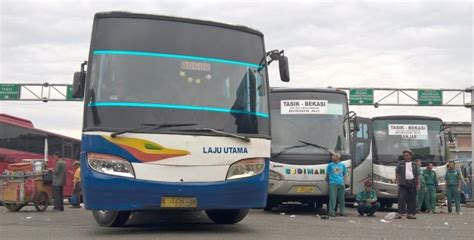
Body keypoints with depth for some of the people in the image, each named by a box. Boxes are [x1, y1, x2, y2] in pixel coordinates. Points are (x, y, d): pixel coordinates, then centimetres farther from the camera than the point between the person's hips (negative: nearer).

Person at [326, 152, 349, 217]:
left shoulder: (342, 165, 12)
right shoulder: (330, 165, 5)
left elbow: (345, 174, 18)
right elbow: (327, 174, 9)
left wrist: (343, 180, 6)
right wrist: (330, 180, 3)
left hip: (341, 184, 3)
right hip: (333, 184, -3)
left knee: (342, 199, 6)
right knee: (332, 198, -7)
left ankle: (342, 212, 15)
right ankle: (332, 212, -4)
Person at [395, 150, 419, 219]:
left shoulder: (414, 165, 14)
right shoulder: (400, 163, 9)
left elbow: (417, 175, 14)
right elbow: (397, 172, 8)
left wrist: (418, 184, 5)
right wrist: (397, 181, -4)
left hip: (412, 184, 3)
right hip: (403, 183, -3)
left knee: (412, 199, 3)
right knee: (401, 198, -10)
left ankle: (410, 213, 9)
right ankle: (400, 213, -10)